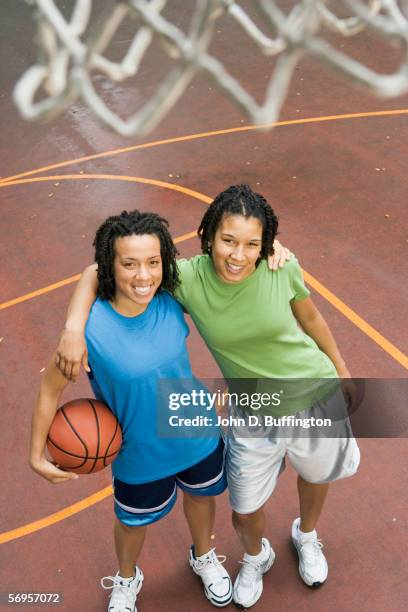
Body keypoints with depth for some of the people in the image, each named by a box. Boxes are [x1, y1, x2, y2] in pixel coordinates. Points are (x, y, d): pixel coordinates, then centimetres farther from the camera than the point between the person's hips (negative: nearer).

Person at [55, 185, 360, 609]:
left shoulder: (281, 268, -24)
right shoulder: (189, 279, -25)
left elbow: (310, 318, -3)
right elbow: (97, 272, -20)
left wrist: (341, 370, 9)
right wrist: (74, 328, -36)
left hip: (315, 394, 1)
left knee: (317, 475, 27)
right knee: (244, 515, 12)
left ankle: (306, 537, 64)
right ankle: (256, 559, 52)